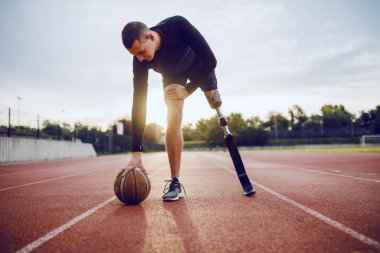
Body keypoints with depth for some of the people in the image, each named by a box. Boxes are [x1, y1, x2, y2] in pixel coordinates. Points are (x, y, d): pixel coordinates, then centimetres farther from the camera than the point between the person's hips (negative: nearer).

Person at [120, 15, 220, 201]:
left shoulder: (177, 25, -40)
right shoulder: (140, 60, -31)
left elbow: (210, 60, -33)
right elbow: (139, 102, -31)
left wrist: (188, 90, -26)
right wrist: (136, 152, -34)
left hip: (200, 66, 1)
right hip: (173, 75, -1)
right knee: (173, 120, -17)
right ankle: (175, 182, -15)